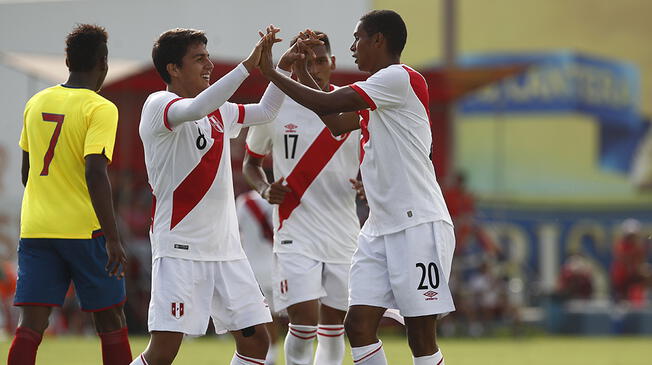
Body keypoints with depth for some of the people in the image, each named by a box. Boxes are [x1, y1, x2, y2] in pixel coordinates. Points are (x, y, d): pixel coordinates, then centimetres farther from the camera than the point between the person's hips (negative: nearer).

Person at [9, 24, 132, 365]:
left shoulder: (36, 103, 9)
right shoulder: (100, 109, -9)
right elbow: (95, 173, -20)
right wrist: (112, 238, -19)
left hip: (35, 230, 5)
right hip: (86, 230, -5)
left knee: (30, 327, -1)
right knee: (111, 324, 9)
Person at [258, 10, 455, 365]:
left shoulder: (400, 78, -12)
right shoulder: (376, 90, 18)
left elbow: (327, 103, -15)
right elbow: (336, 122, 30)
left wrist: (271, 72, -4)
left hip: (418, 225, -9)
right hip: (379, 228, 9)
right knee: (358, 323, 0)